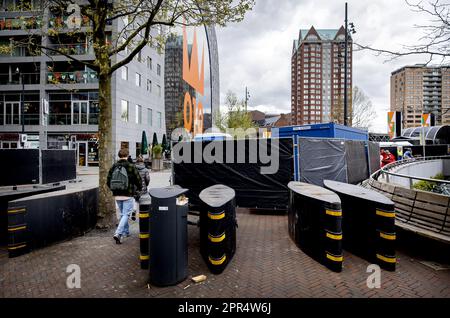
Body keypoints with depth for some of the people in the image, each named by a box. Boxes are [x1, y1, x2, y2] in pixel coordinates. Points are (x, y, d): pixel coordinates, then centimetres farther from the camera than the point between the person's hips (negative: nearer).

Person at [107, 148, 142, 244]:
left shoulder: (113, 167, 2)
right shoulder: (131, 167, -11)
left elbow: (108, 181, 6)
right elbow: (138, 180, -8)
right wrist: (139, 188, 12)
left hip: (117, 196, 5)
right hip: (128, 195, -5)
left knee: (122, 214, 20)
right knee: (126, 215, 1)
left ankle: (126, 232, 33)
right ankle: (118, 234, -11)